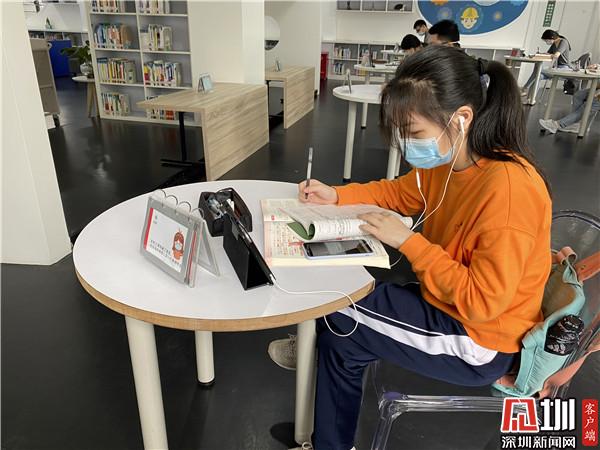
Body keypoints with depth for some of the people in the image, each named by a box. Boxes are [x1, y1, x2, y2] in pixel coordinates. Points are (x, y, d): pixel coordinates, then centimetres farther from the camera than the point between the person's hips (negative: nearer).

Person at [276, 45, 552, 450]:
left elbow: (481, 302, -28)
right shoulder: (446, 160, -6)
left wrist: (409, 241, -24)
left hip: (478, 341, -7)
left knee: (338, 321, -5)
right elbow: (400, 193, 12)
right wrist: (336, 196, -3)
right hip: (447, 302, 8)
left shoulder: (508, 188, -31)